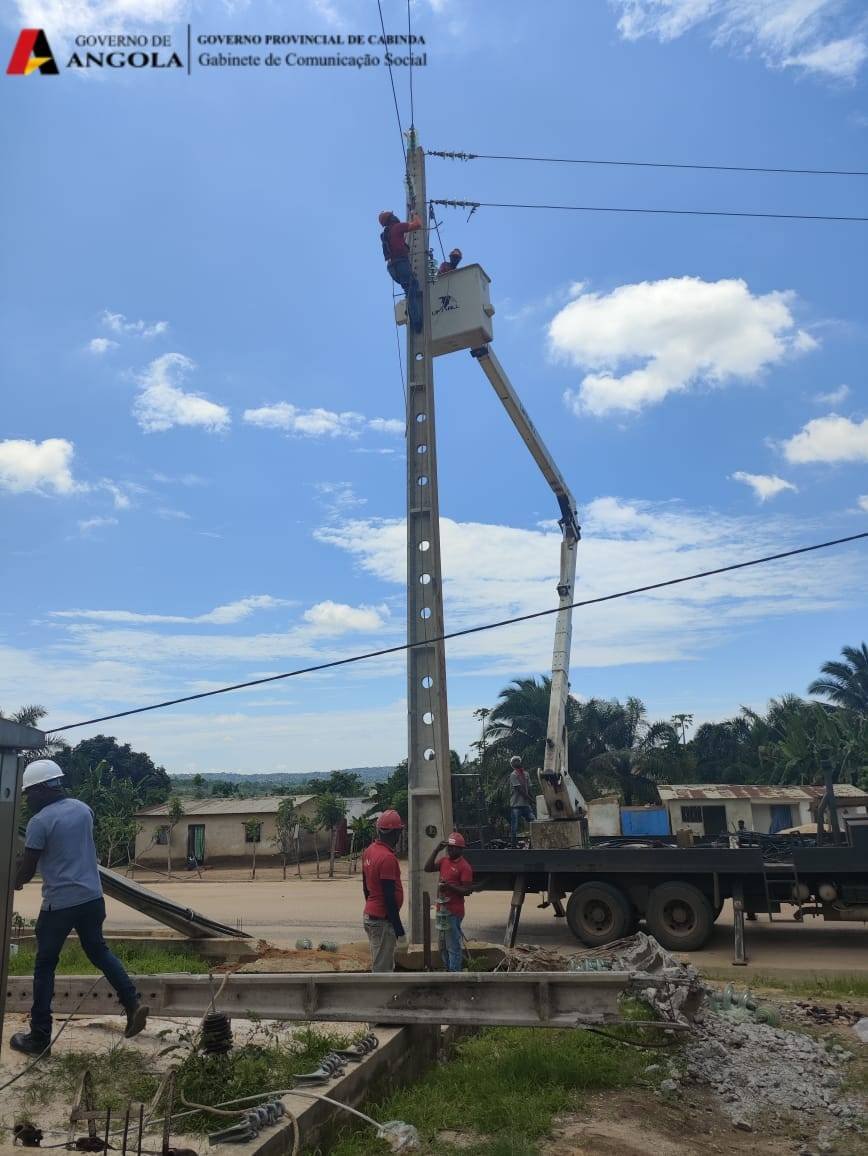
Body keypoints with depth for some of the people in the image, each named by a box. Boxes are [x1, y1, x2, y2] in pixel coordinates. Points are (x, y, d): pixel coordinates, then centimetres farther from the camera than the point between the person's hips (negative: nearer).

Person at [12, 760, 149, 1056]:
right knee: (98, 951, 21)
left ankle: (39, 1039, 17)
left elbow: (27, 868, -8)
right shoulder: (83, 808, 5)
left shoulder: (39, 821, -14)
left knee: (45, 967, 10)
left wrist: (14, 883, 17)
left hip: (59, 903, -6)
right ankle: (133, 1003, 10)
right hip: (92, 897, 6)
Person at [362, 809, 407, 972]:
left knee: (383, 965, 19)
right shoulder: (388, 858, -22)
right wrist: (399, 930, -17)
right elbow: (389, 898, -22)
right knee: (382, 968, -2)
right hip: (383, 920, -9)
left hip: (370, 915, 9)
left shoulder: (369, 851, 6)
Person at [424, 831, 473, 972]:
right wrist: (436, 850, -6)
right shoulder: (444, 860, 9)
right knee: (443, 945, 18)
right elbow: (427, 868, 0)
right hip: (442, 909, 8)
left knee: (453, 946, -4)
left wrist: (450, 887, -29)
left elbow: (467, 890, -15)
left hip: (454, 912, -8)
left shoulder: (464, 866, -13)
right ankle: (448, 970, 30)